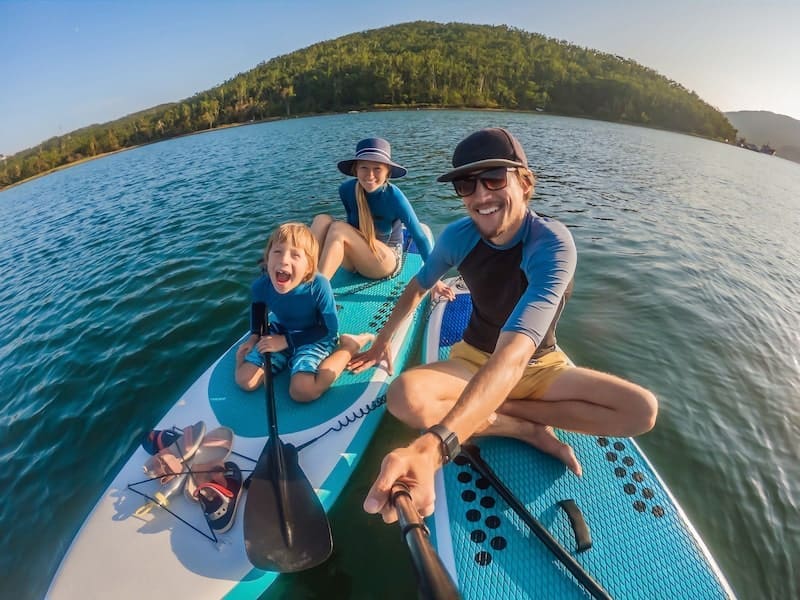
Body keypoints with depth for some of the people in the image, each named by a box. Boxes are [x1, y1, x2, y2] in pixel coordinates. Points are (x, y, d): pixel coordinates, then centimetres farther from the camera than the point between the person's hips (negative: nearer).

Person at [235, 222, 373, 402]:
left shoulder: (319, 286, -33)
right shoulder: (261, 285, -20)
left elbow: (330, 329, -21)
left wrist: (287, 340, -21)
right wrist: (255, 335, 0)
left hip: (315, 338, -4)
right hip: (279, 334, 4)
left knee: (302, 391, -24)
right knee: (245, 381, -6)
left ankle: (349, 345, -7)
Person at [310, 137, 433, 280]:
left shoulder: (394, 197, -23)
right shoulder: (346, 190, -11)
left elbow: (420, 237, -19)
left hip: (387, 259, -4)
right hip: (356, 260, 4)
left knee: (338, 228, -29)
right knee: (322, 220, -23)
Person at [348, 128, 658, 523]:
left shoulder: (552, 245, -28)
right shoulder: (458, 237, -15)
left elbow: (513, 354, -44)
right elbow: (417, 287, 7)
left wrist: (434, 444, -56)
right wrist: (382, 340, 8)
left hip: (539, 367, -1)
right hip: (473, 359, 2)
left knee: (642, 410, -22)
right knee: (403, 396, -29)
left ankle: (501, 410, -12)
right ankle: (528, 428, -10)